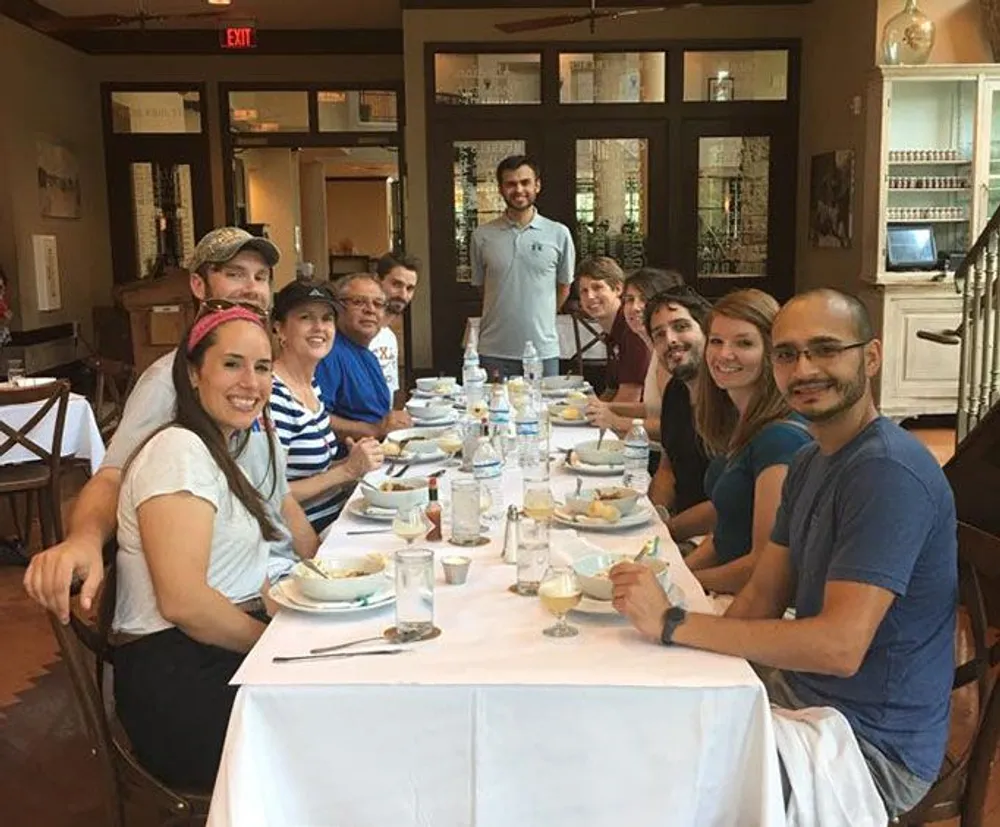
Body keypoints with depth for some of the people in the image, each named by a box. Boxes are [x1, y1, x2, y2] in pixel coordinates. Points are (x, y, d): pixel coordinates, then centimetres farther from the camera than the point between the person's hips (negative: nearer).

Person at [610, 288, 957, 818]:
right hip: (797, 687, 8)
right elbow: (762, 598, 7)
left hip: (873, 743, -8)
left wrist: (674, 624, -28)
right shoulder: (809, 461, 8)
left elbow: (840, 646, -30)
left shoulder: (887, 472, -24)